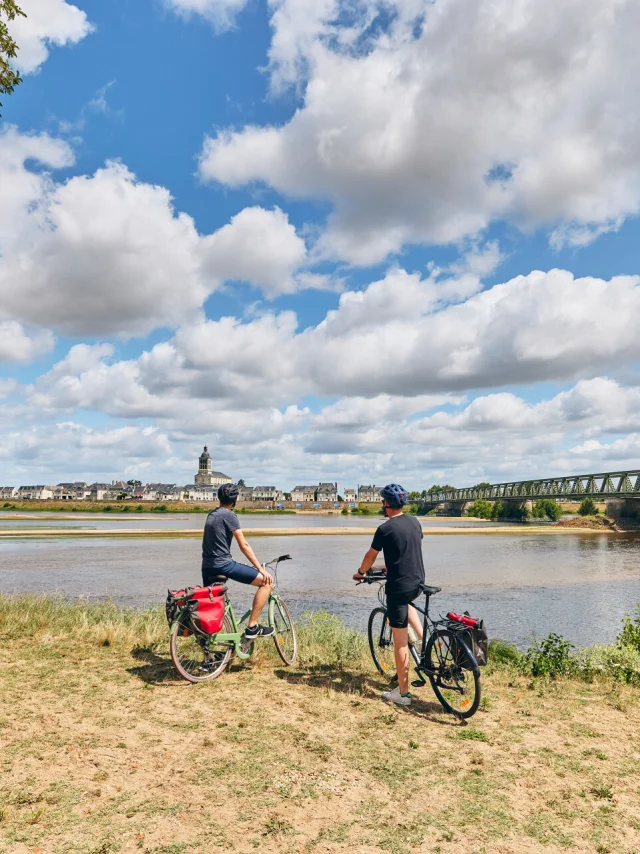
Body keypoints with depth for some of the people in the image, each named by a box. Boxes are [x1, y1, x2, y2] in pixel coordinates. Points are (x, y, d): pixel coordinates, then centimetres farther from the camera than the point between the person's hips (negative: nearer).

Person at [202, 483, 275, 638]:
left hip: (207, 567, 9)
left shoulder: (212, 514, 17)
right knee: (266, 581, -6)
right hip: (223, 564, -9)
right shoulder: (229, 515, -8)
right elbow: (244, 546, -10)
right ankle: (252, 627, -7)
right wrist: (261, 569, -6)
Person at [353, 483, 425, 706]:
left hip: (398, 586, -7)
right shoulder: (415, 522, 5)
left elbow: (370, 556, -1)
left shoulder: (385, 529, -14)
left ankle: (403, 693, 12)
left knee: (400, 642, 2)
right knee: (405, 603, 40)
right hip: (418, 583, 7)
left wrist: (360, 573, 19)